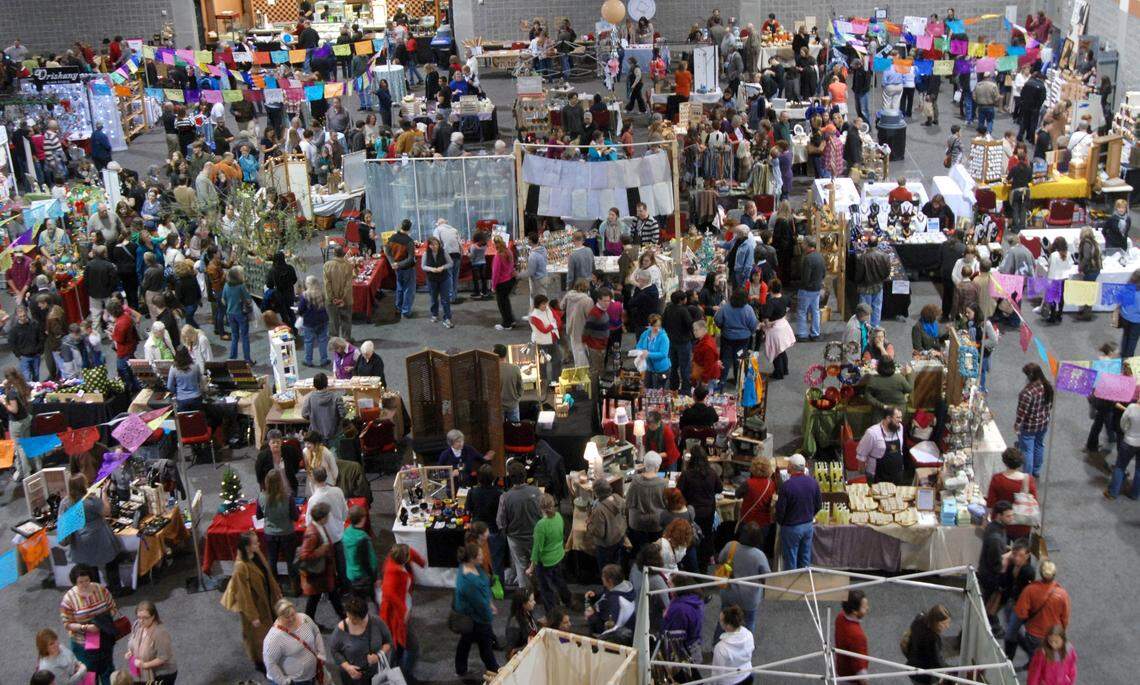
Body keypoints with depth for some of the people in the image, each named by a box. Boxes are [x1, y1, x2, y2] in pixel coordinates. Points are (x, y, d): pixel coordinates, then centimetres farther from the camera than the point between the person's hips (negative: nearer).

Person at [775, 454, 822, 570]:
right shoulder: (813, 482, -7)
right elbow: (819, 505, 4)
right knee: (806, 559, 18)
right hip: (809, 525, 5)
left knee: (790, 561, 9)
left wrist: (780, 522, 3)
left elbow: (780, 510, -17)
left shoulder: (786, 485, -24)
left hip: (791, 528, -5)